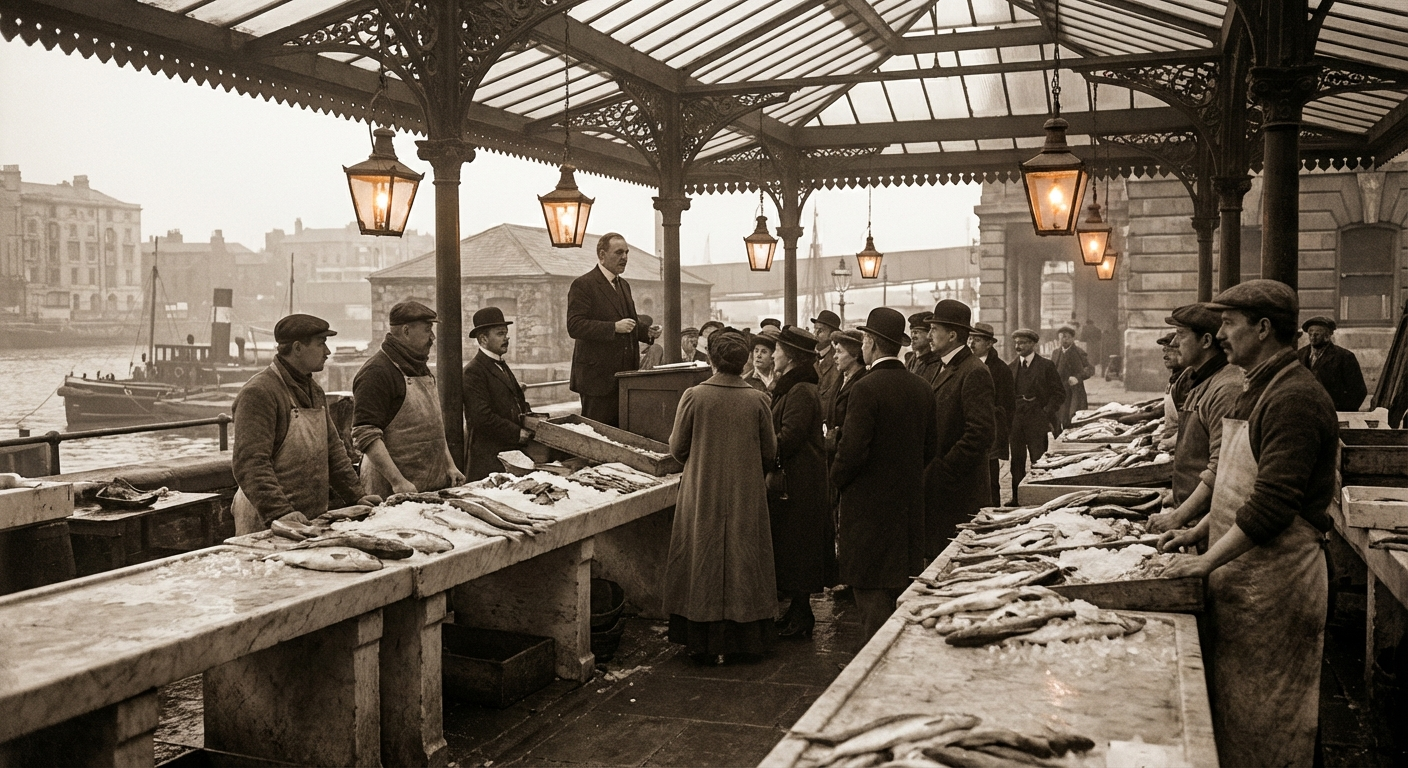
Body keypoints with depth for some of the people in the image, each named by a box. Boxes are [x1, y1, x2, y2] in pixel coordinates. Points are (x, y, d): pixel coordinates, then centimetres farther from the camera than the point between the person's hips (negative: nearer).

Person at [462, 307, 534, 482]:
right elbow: (482, 417, -19)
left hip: (513, 451, 9)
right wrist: (517, 433, -14)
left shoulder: (502, 366, 21)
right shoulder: (474, 372, -10)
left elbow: (517, 403, 27)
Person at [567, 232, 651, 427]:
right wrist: (614, 327, -24)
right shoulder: (583, 285, -7)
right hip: (598, 375, -7)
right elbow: (574, 326, -17)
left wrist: (646, 331, 6)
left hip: (625, 374, 8)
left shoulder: (624, 285, 19)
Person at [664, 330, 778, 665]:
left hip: (702, 496, -1)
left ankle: (702, 644, 15)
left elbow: (677, 447, -2)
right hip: (746, 496, 1)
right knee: (743, 561, 12)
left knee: (703, 564, 9)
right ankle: (743, 641, 18)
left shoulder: (694, 396, -12)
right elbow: (770, 453, 1)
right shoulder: (757, 400, -8)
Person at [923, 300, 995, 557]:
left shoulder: (975, 373, -14)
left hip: (960, 492, -9)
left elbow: (980, 434, -21)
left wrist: (940, 473, -18)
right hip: (938, 488, 9)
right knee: (936, 556, 11)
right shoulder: (946, 369, 17)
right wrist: (929, 470, 10)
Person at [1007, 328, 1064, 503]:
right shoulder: (1011, 367, 11)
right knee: (1017, 461, 7)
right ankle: (1017, 496, 14)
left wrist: (1047, 412, -8)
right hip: (1015, 420, 4)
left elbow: (1059, 393, 0)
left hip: (1036, 421, -4)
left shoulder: (1046, 366, -1)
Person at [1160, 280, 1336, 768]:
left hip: (1276, 579, -10)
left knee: (1264, 722, 2)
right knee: (1233, 707, 16)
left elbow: (1273, 503, -25)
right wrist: (1199, 532, 14)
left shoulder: (1294, 399, -20)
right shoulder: (1260, 390, 14)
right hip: (1243, 575, 10)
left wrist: (1208, 561, -21)